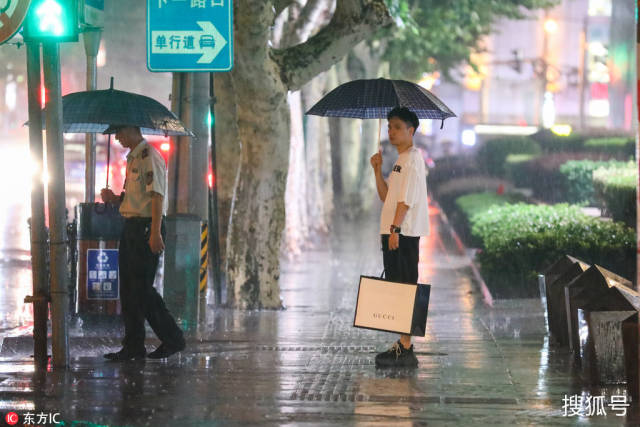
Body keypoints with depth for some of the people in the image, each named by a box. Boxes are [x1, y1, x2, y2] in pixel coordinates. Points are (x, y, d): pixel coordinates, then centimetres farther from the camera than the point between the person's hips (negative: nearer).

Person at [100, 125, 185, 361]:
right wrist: (115, 198, 8)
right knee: (129, 287, 9)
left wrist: (155, 232, -24)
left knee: (142, 288, -9)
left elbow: (157, 195, -19)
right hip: (131, 226, 10)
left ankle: (173, 339, 0)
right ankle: (133, 346, 13)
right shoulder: (133, 158, 18)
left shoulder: (149, 156, -12)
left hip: (146, 227, -10)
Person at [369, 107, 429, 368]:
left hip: (404, 234, -10)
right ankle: (402, 345, 16)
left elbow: (407, 198, -18)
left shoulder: (412, 159, -10)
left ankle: (406, 349, -12)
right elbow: (386, 196, 20)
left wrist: (395, 228, -23)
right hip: (393, 232, 10)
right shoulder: (400, 161, 21)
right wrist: (378, 171, 10)